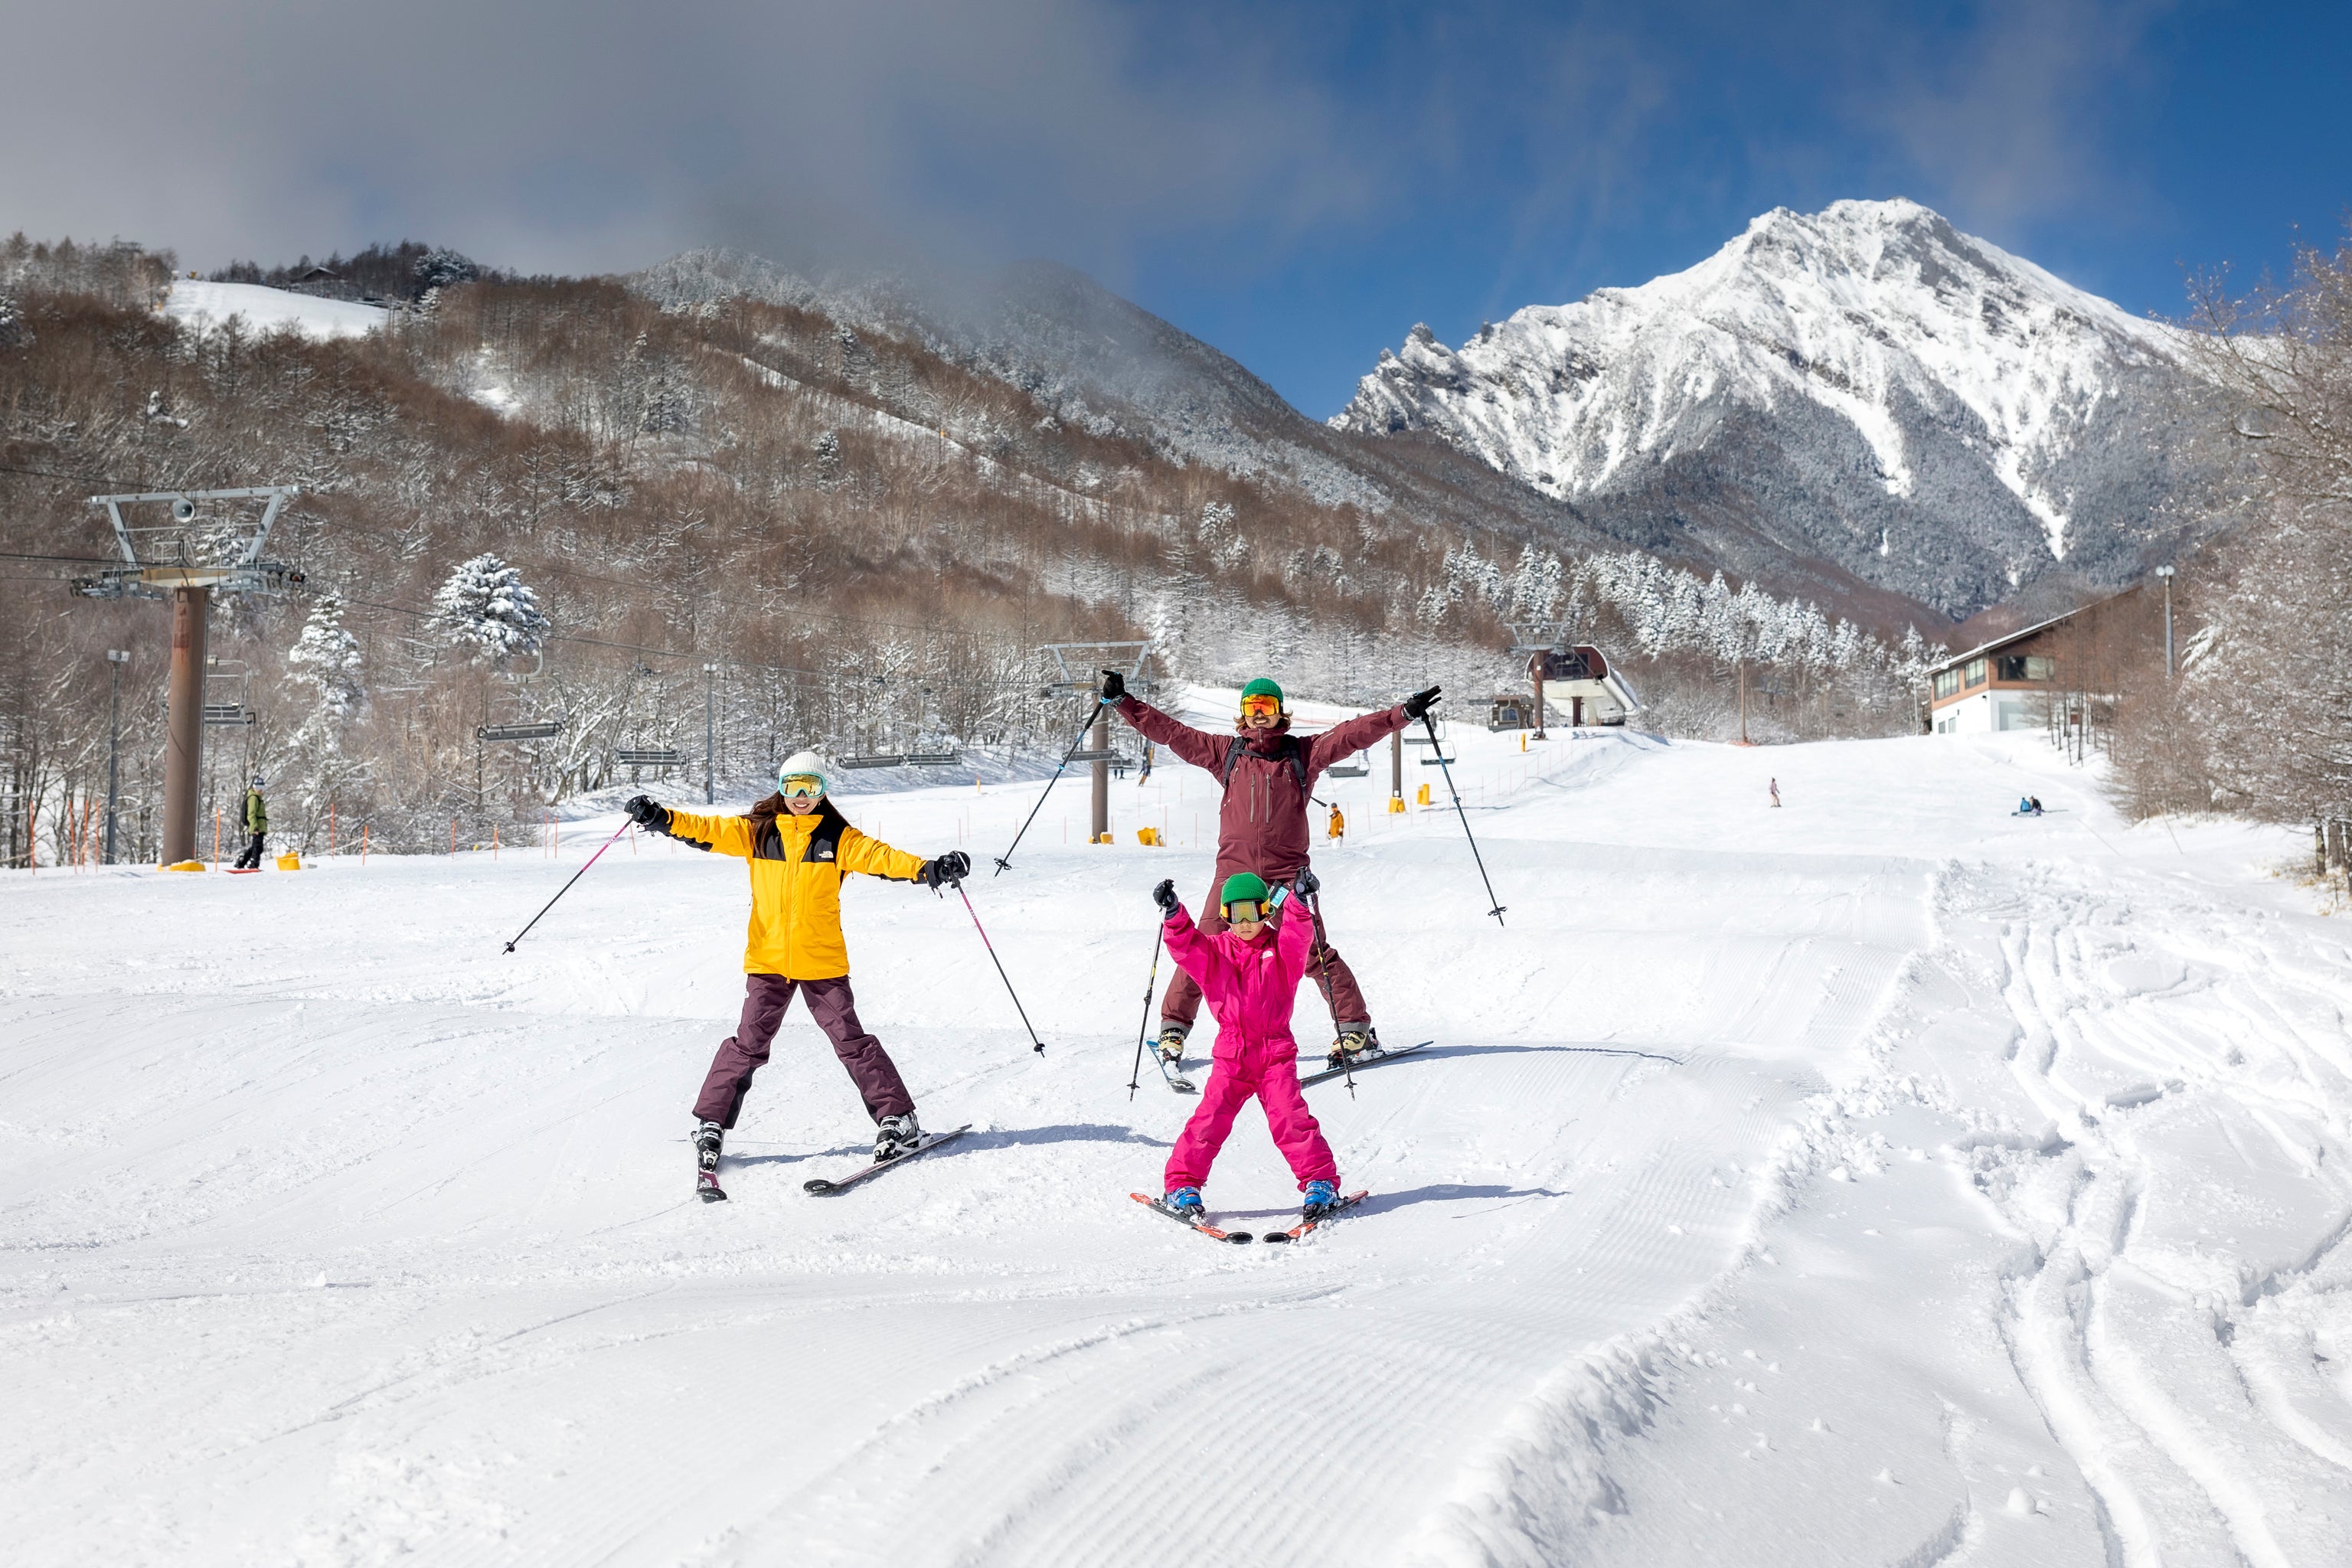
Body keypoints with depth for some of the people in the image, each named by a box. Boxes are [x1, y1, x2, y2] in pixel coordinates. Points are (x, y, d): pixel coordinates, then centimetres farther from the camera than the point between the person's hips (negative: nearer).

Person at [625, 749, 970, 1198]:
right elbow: (710, 831, -1)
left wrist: (927, 869, -27)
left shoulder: (838, 838, 0)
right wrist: (661, 819, -17)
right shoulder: (757, 831, 5)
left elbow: (878, 857, -11)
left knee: (851, 1040, -1)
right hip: (768, 959, 1)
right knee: (748, 1044, -1)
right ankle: (710, 1124, 11)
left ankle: (899, 1119, 7)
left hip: (821, 961, -1)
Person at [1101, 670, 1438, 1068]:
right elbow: (1171, 732, 10)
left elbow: (1354, 734, 0)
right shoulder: (1226, 752, 11)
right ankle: (1174, 1028, 8)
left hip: (1287, 876, -1)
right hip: (1233, 872, 1)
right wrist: (1122, 701, 5)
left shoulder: (1304, 753, 8)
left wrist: (1404, 713, -9)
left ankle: (1357, 1028, 6)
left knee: (1316, 954, -5)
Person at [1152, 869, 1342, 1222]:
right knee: (1210, 1119, -5)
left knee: (1290, 1118, -9)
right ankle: (1181, 1185, 6)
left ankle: (1320, 1182, 1)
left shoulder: (1281, 949, 3)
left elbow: (1299, 935, -17)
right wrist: (1173, 914, -27)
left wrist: (1300, 900, -36)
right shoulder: (1215, 951, 8)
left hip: (1276, 1052, -1)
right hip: (1231, 1054, 1)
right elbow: (1185, 946, -8)